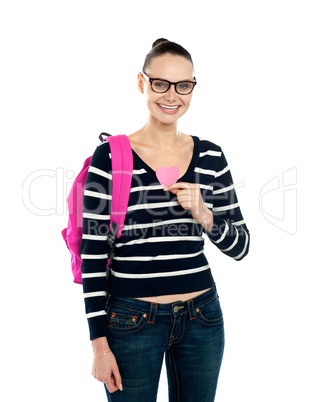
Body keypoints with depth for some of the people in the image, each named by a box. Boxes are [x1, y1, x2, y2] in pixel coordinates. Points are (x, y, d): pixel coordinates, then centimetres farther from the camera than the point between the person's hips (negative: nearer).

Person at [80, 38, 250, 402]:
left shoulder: (210, 155, 2)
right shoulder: (110, 156, -8)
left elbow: (240, 246, 5)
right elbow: (92, 254, -7)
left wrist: (203, 215, -15)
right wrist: (100, 344, -8)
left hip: (201, 317, 4)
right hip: (131, 320, -3)